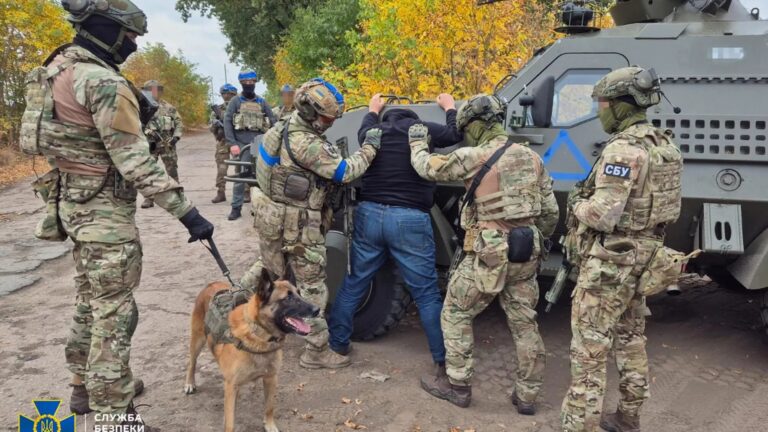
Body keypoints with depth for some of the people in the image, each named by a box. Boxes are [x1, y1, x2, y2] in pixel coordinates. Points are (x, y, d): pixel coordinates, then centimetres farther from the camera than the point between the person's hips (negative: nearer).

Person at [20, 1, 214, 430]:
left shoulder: (58, 69, 10)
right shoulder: (105, 84, -21)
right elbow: (137, 164, -24)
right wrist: (188, 212, -22)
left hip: (74, 203, 10)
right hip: (106, 212, -10)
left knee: (91, 302, 21)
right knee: (114, 314, -4)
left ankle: (86, 386, 37)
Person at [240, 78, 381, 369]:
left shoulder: (284, 128, 4)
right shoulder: (306, 144, -26)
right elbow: (345, 172, -23)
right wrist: (370, 147, -13)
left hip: (273, 218, 9)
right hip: (298, 227, -9)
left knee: (269, 267, 28)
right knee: (313, 288, 3)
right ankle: (316, 351, 13)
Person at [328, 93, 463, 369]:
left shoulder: (374, 132, 11)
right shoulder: (421, 129, 1)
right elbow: (455, 133, 19)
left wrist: (373, 110, 55)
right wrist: (449, 106, 37)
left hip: (369, 215, 4)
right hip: (410, 220, -3)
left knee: (354, 284, 17)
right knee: (427, 293, 5)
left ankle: (337, 342, 28)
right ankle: (444, 357, 13)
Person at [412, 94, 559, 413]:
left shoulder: (472, 157, -11)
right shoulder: (531, 158, 7)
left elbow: (427, 168, 3)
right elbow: (550, 212, 10)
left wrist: (418, 142, 22)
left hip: (489, 255, -6)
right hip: (526, 255, 6)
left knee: (455, 314, 12)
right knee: (524, 323, 14)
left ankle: (457, 385, 19)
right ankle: (527, 395, 22)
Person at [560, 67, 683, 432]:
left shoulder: (623, 149, -21)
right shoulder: (662, 146, 9)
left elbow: (603, 215, -26)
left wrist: (577, 205, -6)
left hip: (610, 259, -10)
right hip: (642, 255, 10)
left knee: (590, 346, -3)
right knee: (630, 338, 20)